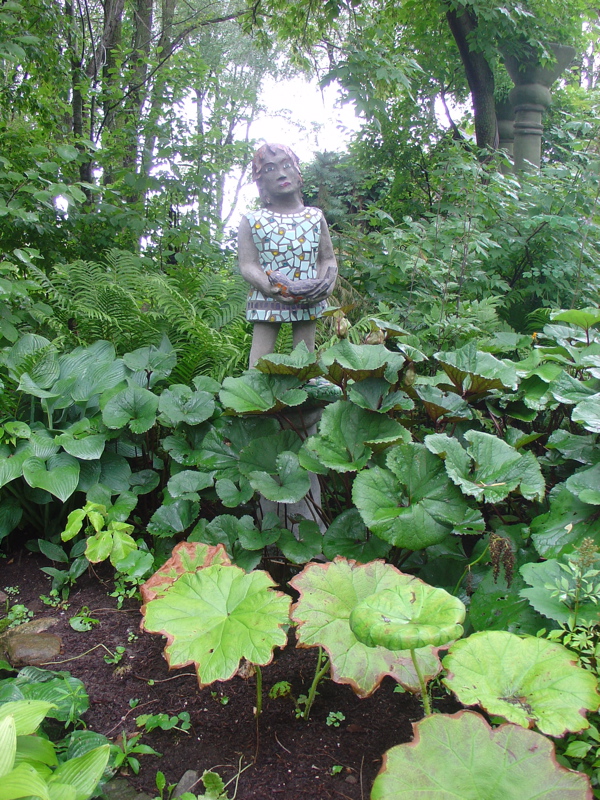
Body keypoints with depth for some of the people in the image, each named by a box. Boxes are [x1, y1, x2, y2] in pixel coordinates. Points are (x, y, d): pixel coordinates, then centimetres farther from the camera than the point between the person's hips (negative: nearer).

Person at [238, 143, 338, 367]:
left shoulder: (315, 217, 9)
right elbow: (247, 264, -5)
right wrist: (270, 287, -24)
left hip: (309, 300, 2)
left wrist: (325, 285, -14)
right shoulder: (253, 221, 3)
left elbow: (328, 259, 8)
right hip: (267, 299, -2)